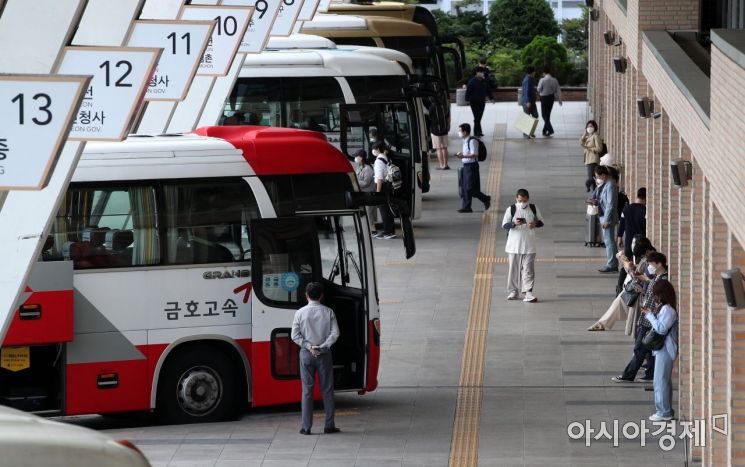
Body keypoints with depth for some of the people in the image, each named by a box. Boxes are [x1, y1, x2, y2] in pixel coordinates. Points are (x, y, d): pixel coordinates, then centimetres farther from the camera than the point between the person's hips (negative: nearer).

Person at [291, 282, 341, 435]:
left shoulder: (300, 313, -3)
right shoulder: (328, 312, -2)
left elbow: (295, 335, -8)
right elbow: (335, 333, -8)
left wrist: (309, 346, -7)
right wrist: (322, 347, -9)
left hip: (306, 354, 0)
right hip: (324, 354, 0)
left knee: (307, 389, 3)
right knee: (327, 389, 7)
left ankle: (306, 427, 1)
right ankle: (329, 425, 7)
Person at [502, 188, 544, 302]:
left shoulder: (533, 209, 3)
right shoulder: (511, 209, -2)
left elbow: (541, 222, 10)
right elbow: (504, 225, -3)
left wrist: (535, 224, -13)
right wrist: (514, 223, -23)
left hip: (529, 245, 0)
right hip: (514, 245, 0)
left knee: (528, 269, -6)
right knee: (514, 269, 7)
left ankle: (528, 292, -9)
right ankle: (513, 292, 18)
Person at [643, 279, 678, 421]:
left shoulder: (668, 310, -18)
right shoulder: (663, 307, 12)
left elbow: (661, 328, -23)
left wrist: (650, 315, -15)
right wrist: (651, 314, 4)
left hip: (665, 350, -11)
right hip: (661, 349, 11)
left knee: (660, 381, -8)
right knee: (664, 380, 16)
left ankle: (664, 412, -5)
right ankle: (666, 410, 22)